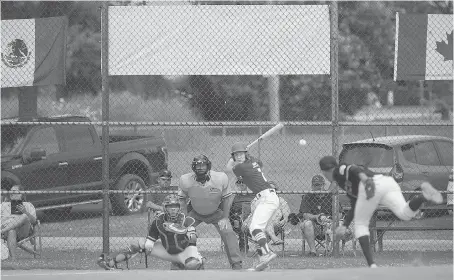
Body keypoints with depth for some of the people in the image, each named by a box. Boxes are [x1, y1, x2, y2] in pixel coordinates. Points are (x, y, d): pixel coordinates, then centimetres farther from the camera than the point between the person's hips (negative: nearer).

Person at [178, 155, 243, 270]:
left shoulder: (221, 178, -26)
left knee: (228, 233, -19)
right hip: (195, 213, 1)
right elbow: (182, 199, -6)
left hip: (216, 212, -1)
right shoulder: (185, 180, -24)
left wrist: (225, 218, -16)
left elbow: (227, 198, -11)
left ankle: (237, 264, -11)